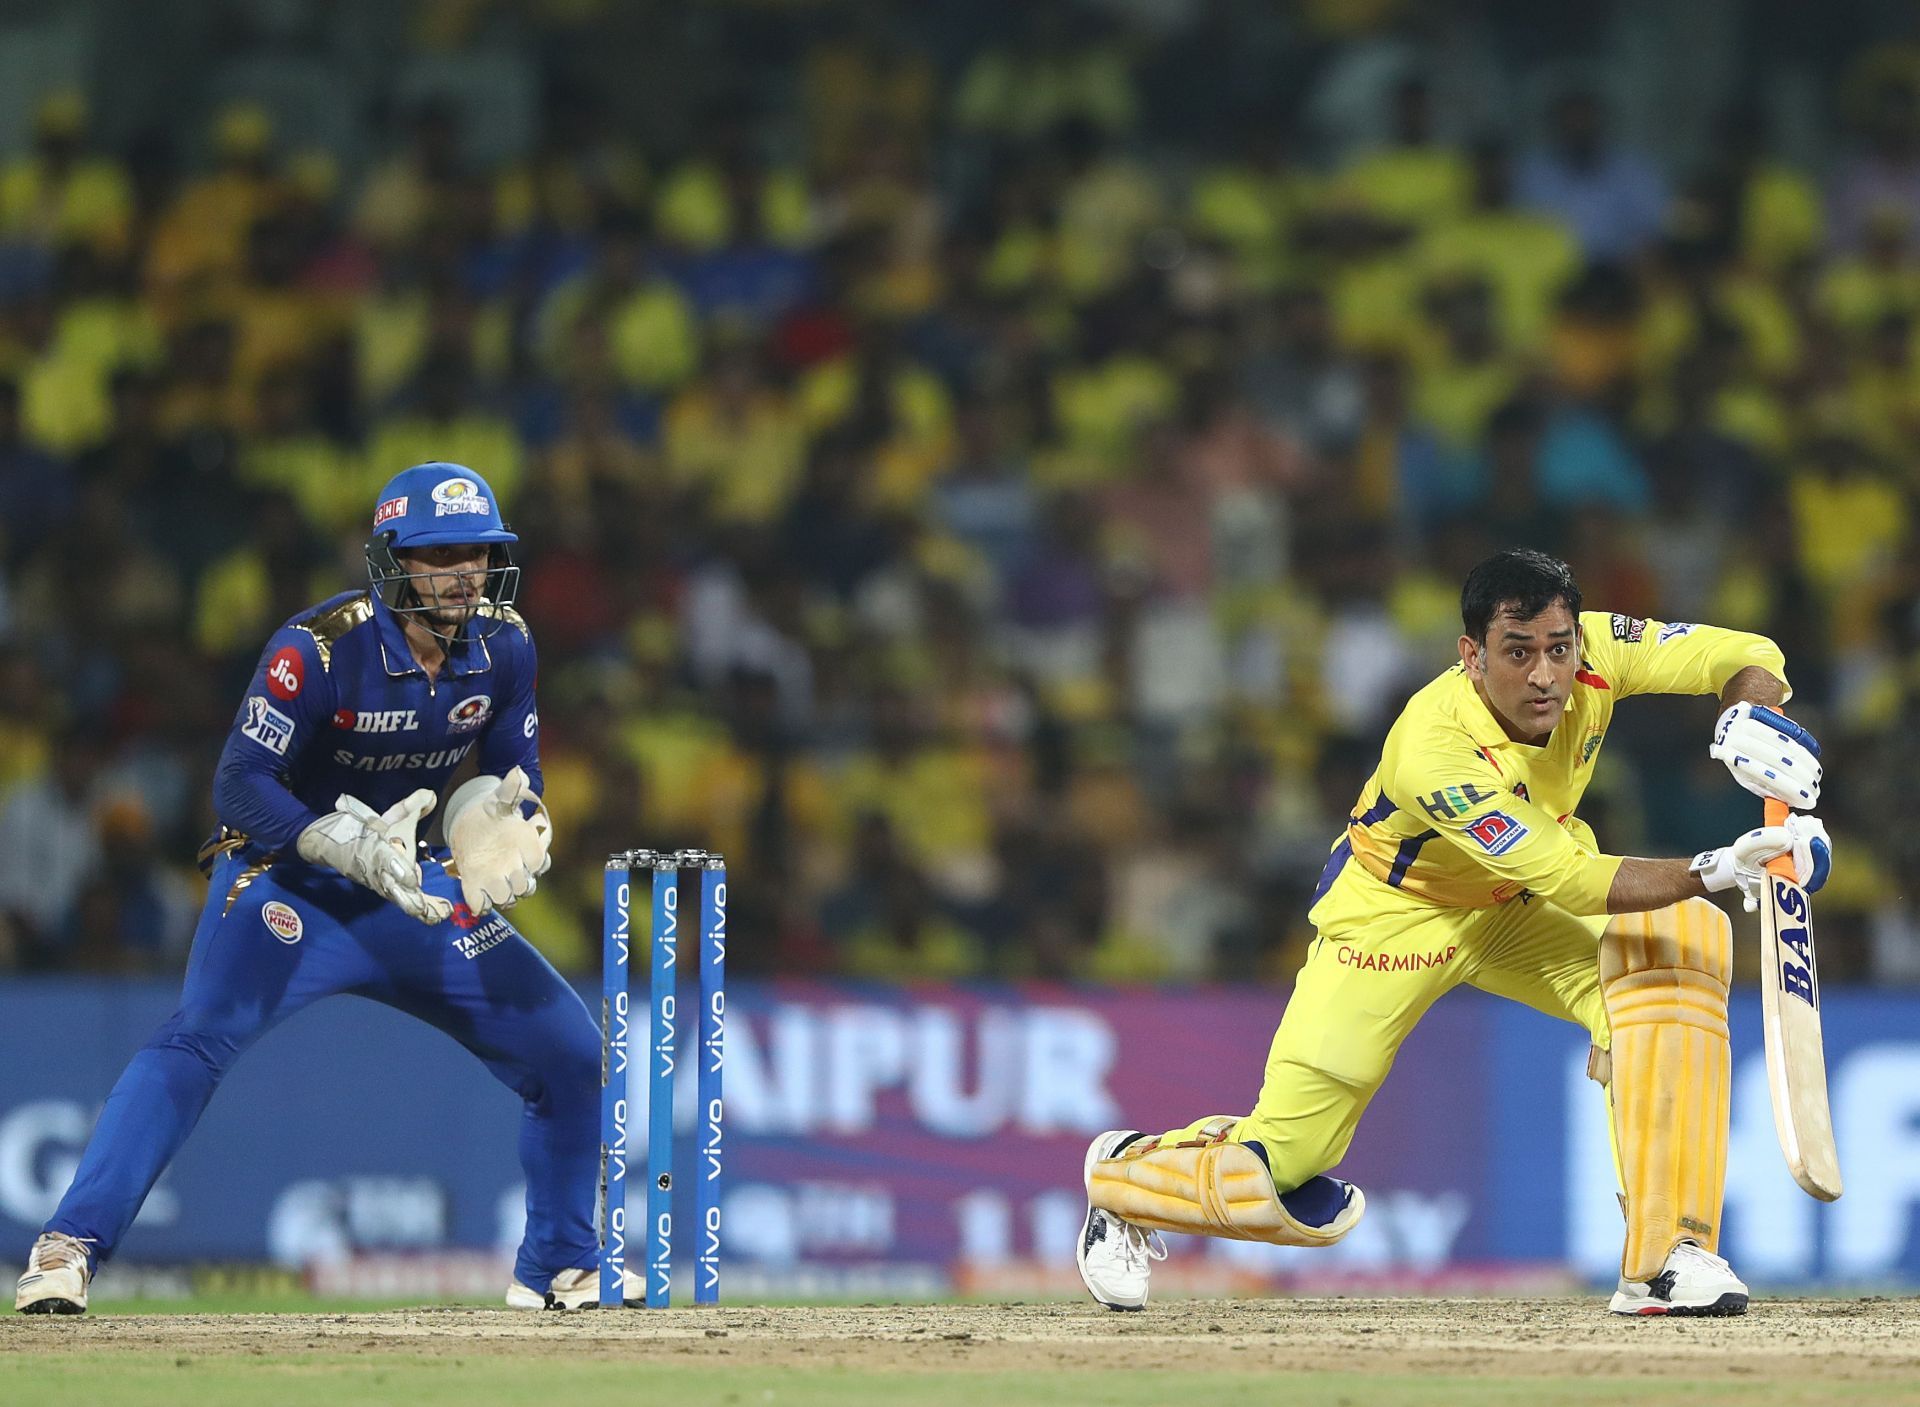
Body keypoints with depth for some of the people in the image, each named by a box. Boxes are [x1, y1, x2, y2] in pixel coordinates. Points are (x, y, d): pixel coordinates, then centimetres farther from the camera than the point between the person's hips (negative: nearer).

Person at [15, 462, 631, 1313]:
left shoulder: (503, 647, -5)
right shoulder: (320, 648, -22)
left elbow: (511, 777, 8)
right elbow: (240, 786, -24)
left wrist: (515, 831, -16)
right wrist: (356, 850, -36)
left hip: (415, 889, 6)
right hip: (286, 879, -6)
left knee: (571, 1050, 2)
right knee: (199, 1040, -29)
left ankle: (559, 1268, 20)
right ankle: (68, 1250, -29)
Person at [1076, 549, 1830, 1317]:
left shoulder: (1592, 652, -24)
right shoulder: (1434, 752, -39)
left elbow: (1746, 655, -19)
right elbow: (1570, 882, -37)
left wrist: (1751, 721, -42)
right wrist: (1713, 871, -48)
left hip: (1516, 906, 5)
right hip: (1393, 919, -5)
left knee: (1679, 942, -26)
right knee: (1281, 1174, -5)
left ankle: (1667, 1257, -22)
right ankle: (1123, 1173, 31)